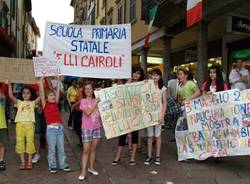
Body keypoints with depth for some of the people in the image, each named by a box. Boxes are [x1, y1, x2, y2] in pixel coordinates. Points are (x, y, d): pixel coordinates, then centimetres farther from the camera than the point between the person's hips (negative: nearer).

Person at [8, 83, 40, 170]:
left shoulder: (33, 102, 11)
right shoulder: (19, 102, 14)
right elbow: (11, 96, 3)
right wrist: (9, 85, -2)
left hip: (30, 124, -1)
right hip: (20, 124, 1)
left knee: (30, 142, 0)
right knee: (20, 142, 2)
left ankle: (29, 161, 9)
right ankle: (22, 161, 11)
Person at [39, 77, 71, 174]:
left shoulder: (56, 104, 9)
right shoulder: (45, 105, -1)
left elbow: (58, 93, 7)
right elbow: (42, 93, -9)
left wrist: (58, 82, 6)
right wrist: (41, 82, -13)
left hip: (60, 128, 4)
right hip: (51, 129, -4)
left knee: (61, 148, 12)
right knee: (52, 149, 6)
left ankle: (63, 164, 23)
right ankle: (52, 166, 20)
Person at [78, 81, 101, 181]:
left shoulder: (96, 100, 6)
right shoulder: (83, 101, -7)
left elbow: (100, 112, 12)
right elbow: (87, 112, -22)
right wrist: (96, 103, -20)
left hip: (97, 127, 4)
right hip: (86, 128, -4)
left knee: (93, 148, 13)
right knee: (86, 150, -1)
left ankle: (91, 168, 26)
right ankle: (83, 172, 6)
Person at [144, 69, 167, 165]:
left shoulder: (163, 88, 4)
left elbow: (164, 102, 2)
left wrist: (162, 114, -9)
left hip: (158, 113, -1)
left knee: (158, 135, 5)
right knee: (150, 135, 6)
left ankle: (158, 156, 14)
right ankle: (149, 155, 14)